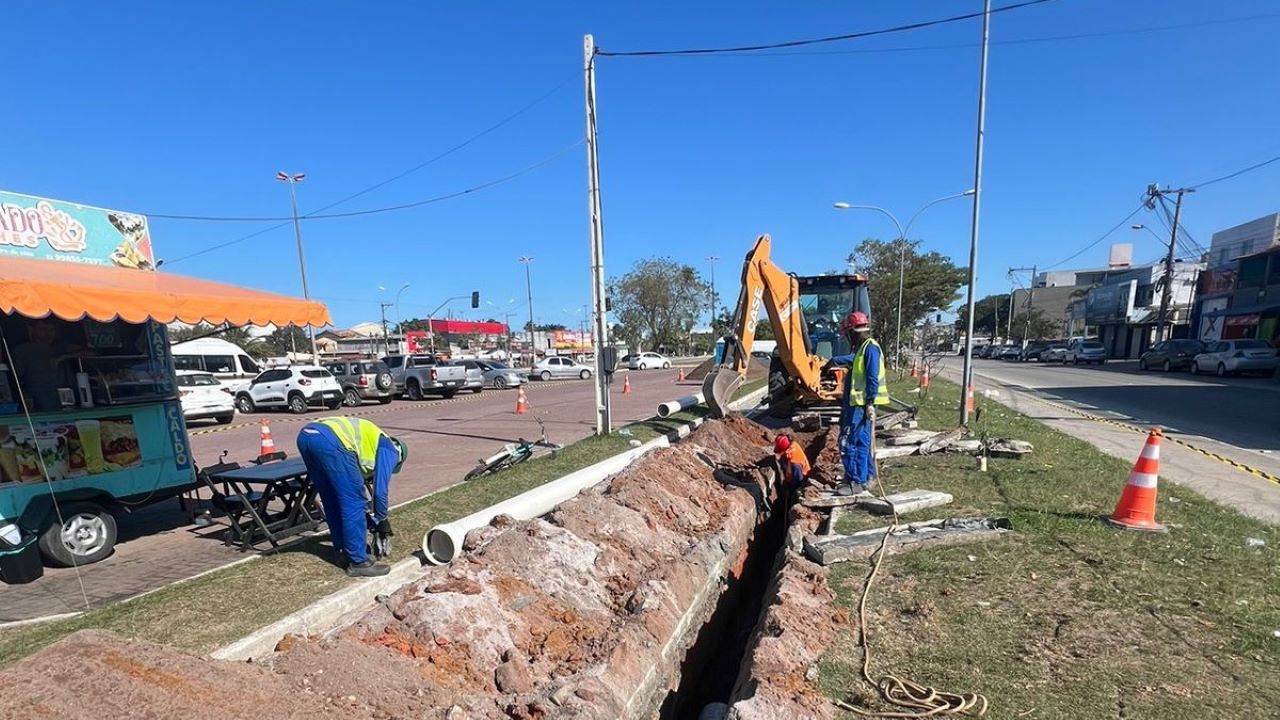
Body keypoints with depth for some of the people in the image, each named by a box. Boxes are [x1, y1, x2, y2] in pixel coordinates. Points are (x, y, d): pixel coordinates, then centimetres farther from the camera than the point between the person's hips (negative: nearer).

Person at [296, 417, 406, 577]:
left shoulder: (367, 443, 37)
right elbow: (380, 490, 10)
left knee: (332, 502, 22)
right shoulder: (389, 449, 18)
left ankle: (345, 552, 31)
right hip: (331, 441, -9)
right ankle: (358, 562, 9)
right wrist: (382, 520, 25)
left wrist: (366, 518, 44)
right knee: (353, 504, 2)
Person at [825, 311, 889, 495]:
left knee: (851, 442, -10)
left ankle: (855, 482, -5)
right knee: (861, 442, 16)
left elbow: (872, 378, -20)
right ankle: (866, 478, 27)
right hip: (856, 404, 10)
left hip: (862, 405, -10)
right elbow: (852, 359, 41)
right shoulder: (862, 348, 17)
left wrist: (870, 403, -23)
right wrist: (834, 361, 56)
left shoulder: (870, 348, -13)